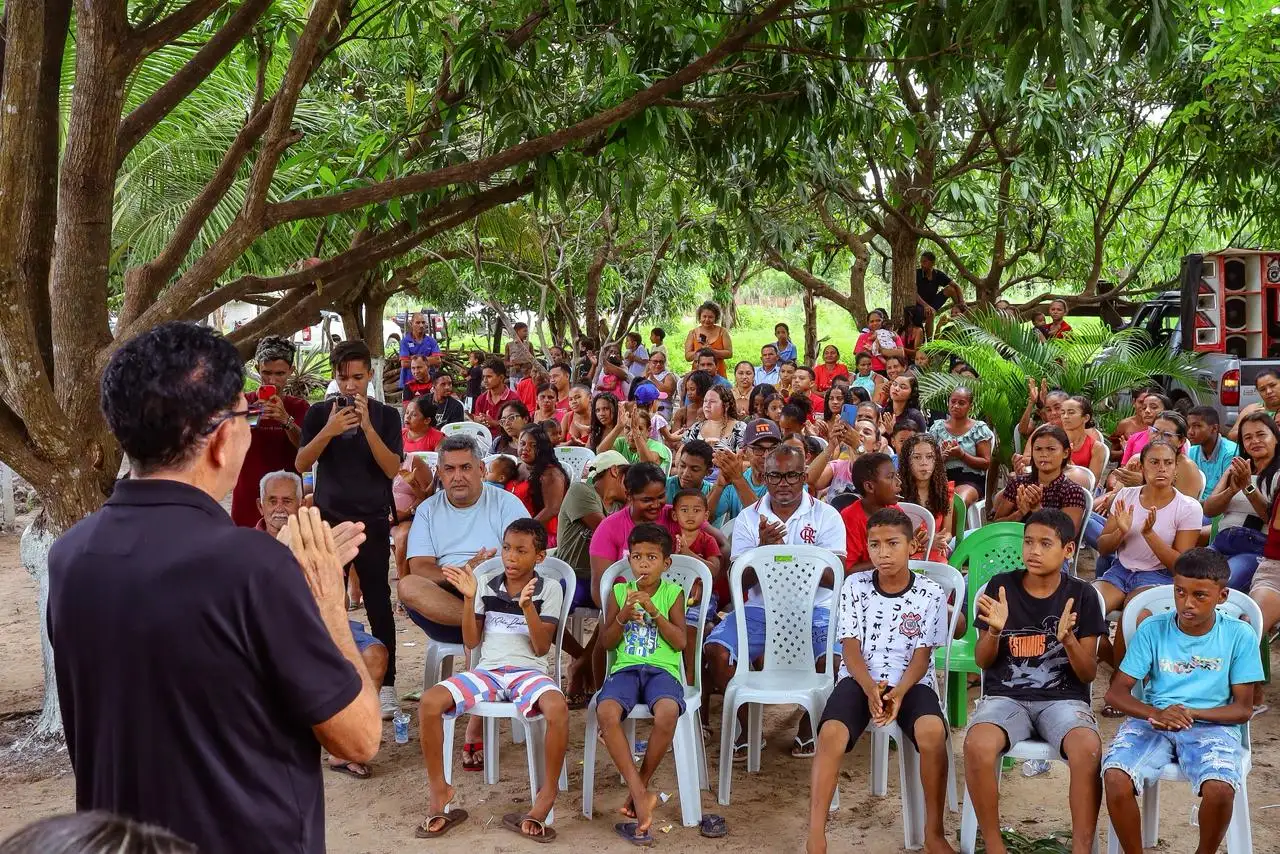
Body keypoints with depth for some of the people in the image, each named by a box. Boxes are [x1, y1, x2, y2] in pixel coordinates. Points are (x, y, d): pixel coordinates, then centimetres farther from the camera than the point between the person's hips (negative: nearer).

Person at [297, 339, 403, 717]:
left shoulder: (385, 415, 3)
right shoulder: (319, 413, 5)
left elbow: (392, 469, -8)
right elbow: (301, 464, -5)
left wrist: (367, 427, -19)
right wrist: (329, 431, -20)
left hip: (372, 521, -1)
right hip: (328, 519, 1)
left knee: (378, 603, -2)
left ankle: (387, 686, 2)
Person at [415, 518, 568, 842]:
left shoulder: (549, 590, 4)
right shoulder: (487, 587, 11)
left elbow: (542, 648, -3)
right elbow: (471, 642, 8)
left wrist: (527, 606, -18)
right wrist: (469, 598, -5)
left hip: (528, 670, -3)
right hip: (487, 670, 3)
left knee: (558, 708, -38)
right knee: (429, 702, -25)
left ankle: (548, 793, -18)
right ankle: (438, 790, -7)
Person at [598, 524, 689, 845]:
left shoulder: (673, 593, 8)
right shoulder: (619, 592, 13)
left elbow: (680, 642, -2)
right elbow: (606, 643, 9)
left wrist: (654, 611, -12)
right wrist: (622, 617, -9)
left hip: (662, 669, -1)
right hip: (625, 668, 2)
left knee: (668, 712, -36)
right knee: (606, 712, -33)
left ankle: (639, 785, -12)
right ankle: (640, 793, -24)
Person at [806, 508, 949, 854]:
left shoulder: (931, 593, -1)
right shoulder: (854, 587, 1)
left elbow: (922, 656, -2)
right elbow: (850, 648, -2)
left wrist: (899, 693, -21)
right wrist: (871, 689, -21)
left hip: (911, 682, -1)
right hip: (859, 679, 1)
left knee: (932, 732, -33)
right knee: (831, 734, -29)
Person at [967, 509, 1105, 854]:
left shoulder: (1082, 595, 1)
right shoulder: (1000, 586, 1)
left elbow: (1088, 674, 0)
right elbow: (982, 662, 4)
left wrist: (1068, 639, -20)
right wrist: (995, 630, -17)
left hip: (1063, 698, 0)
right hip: (1005, 695, 0)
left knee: (1088, 749, -35)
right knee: (977, 745, -33)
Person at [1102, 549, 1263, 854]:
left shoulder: (1239, 636, -1)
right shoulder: (1152, 629, 0)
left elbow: (1243, 709, 0)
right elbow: (1116, 692, -2)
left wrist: (1190, 713, -18)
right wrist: (1157, 713, -23)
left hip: (1212, 725, -1)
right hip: (1152, 722, 1)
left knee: (1220, 789, -31)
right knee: (1116, 779, -28)